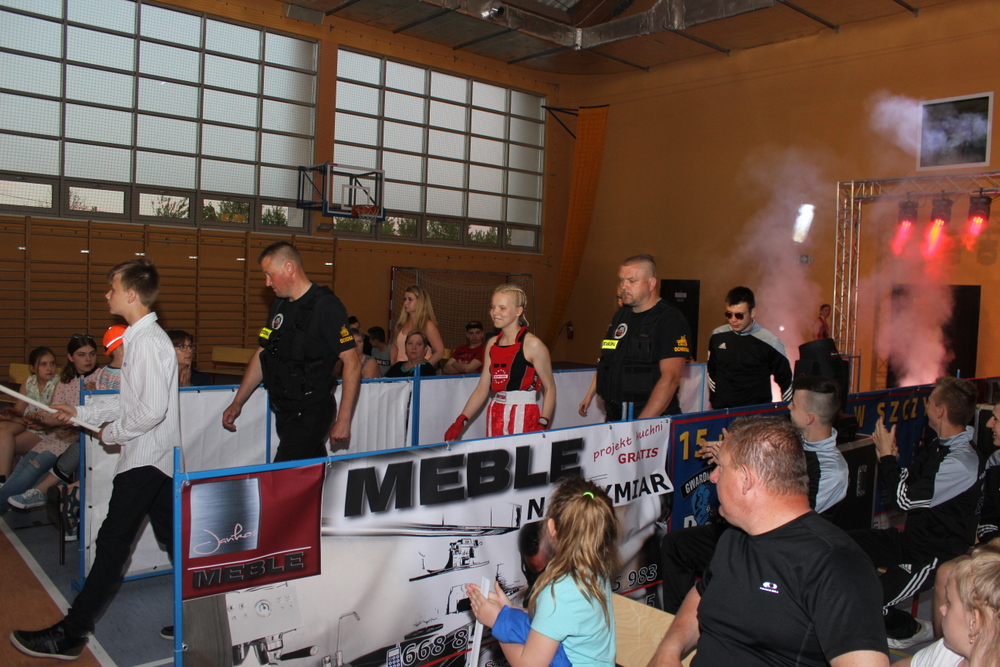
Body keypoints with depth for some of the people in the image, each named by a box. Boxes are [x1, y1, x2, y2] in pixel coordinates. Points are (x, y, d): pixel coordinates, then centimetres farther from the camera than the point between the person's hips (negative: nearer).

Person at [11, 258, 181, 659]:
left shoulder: (147, 342, -18)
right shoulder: (142, 337, 14)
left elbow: (152, 409, -25)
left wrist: (112, 433, -10)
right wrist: (83, 413, 20)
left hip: (144, 460, -10)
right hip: (157, 458, 10)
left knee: (112, 543, -2)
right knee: (172, 536, 13)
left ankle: (70, 634, 8)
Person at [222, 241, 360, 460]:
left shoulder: (326, 306, -14)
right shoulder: (280, 305, 12)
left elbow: (352, 363, -17)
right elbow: (262, 355, 20)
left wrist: (343, 420, -18)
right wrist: (238, 403, 19)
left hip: (312, 411, -7)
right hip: (284, 409, 7)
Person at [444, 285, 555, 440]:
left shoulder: (531, 344, -8)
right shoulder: (492, 344, 10)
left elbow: (549, 388, -5)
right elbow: (482, 389, 10)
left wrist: (542, 425, -13)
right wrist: (460, 421, 4)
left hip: (524, 417, -5)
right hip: (495, 416, 6)